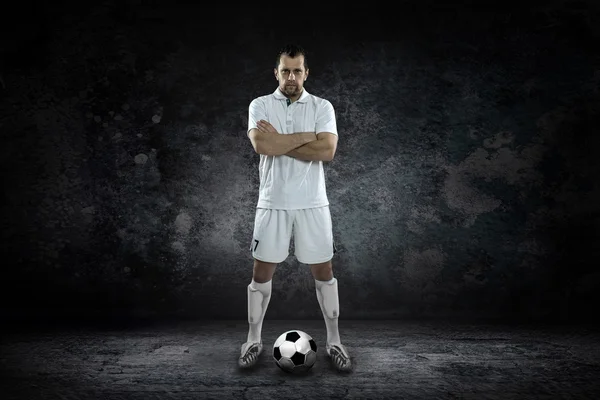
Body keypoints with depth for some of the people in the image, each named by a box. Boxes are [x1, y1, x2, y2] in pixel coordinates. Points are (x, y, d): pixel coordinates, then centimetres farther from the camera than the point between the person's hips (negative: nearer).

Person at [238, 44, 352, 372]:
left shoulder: (322, 107, 1)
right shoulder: (260, 105, 1)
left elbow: (327, 150, -14)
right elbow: (261, 145, -17)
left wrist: (279, 142, -14)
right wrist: (304, 137, -12)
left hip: (312, 203, 0)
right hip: (272, 203, 0)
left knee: (323, 272, 5)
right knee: (262, 273, 6)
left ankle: (334, 341, 21)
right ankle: (254, 340, 23)